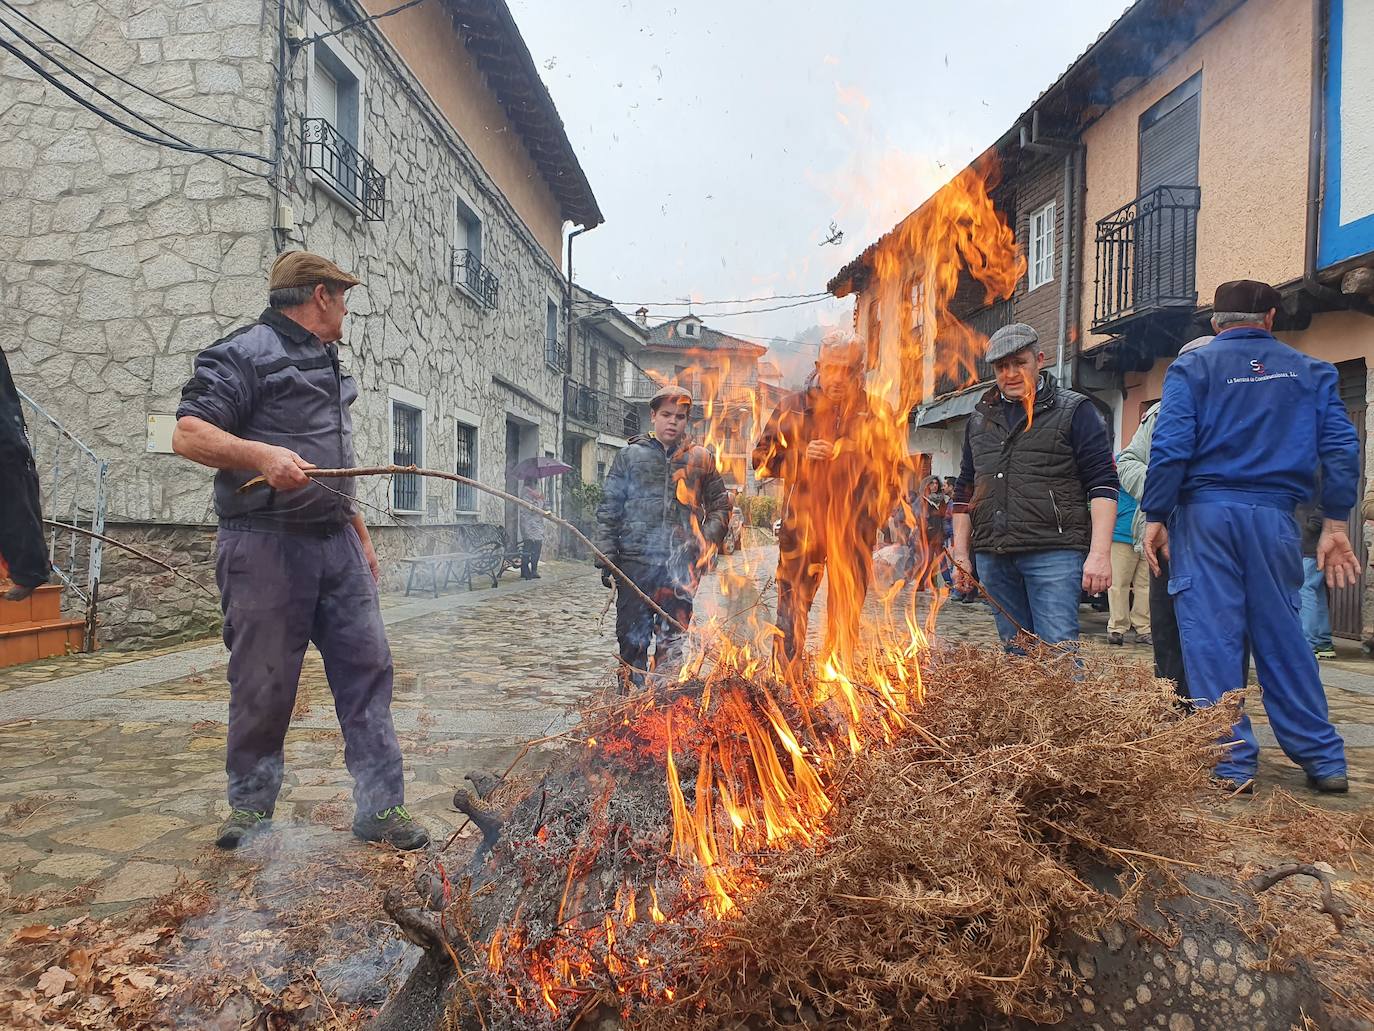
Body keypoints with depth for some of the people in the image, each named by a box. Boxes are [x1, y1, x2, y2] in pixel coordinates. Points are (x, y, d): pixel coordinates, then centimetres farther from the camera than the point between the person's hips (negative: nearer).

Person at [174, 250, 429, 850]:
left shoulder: (327, 363, 22)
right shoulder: (244, 353, -4)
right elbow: (188, 434, -13)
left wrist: (360, 534, 23)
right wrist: (262, 454, -29)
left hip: (336, 544, 7)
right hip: (266, 546, -7)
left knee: (367, 667, 3)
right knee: (264, 684, 2)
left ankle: (381, 807, 9)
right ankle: (251, 806, 23)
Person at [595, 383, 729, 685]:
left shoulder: (701, 459, 9)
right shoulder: (630, 455, 7)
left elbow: (720, 505, 14)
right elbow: (609, 509, 6)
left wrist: (708, 541, -2)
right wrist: (605, 556, -1)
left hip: (682, 565, 1)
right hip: (636, 561, -1)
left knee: (672, 640, 8)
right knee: (633, 637, 3)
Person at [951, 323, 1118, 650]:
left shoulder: (1074, 411, 4)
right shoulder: (981, 420, 18)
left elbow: (1102, 485, -3)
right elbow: (965, 491, 22)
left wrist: (1100, 554, -14)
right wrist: (961, 554, 15)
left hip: (1054, 552, -5)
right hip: (992, 556, 5)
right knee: (1015, 653, 8)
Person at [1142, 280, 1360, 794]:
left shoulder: (1192, 367, 2)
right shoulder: (1311, 371, 13)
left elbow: (1170, 447, -8)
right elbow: (1341, 448, 6)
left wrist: (1156, 516, -5)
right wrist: (1335, 524, 9)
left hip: (1205, 512, -3)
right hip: (1275, 518, 3)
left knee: (1211, 637, 1)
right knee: (1282, 636, 13)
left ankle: (1232, 762, 3)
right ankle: (1324, 759, 19)